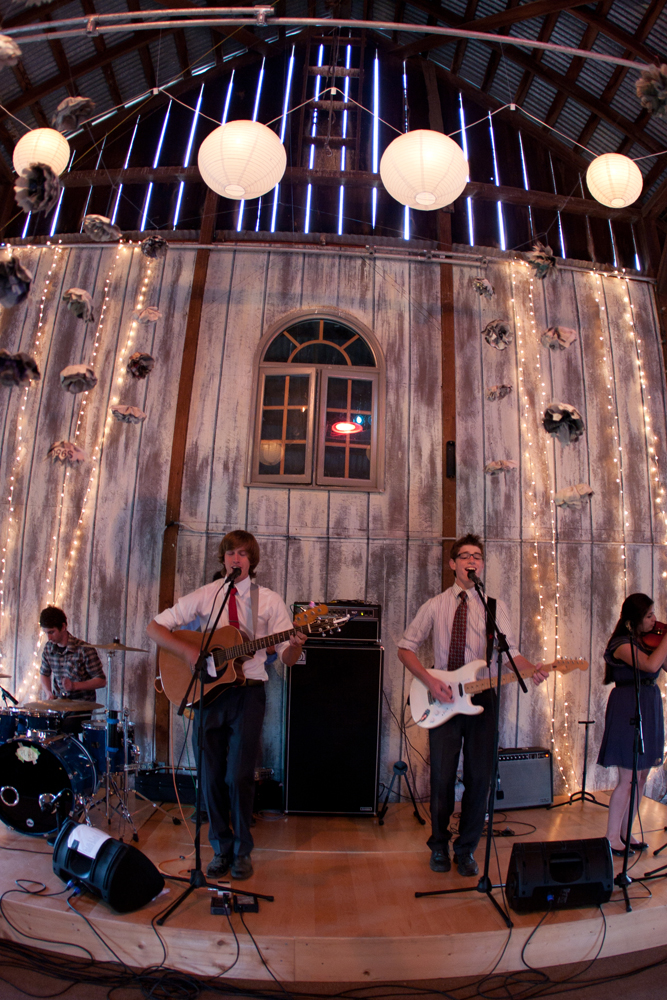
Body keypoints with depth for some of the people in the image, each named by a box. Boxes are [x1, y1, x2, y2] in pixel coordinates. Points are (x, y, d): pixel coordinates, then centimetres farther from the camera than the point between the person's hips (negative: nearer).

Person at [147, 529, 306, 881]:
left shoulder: (269, 600, 0)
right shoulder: (205, 596, 3)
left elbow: (287, 658, -1)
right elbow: (155, 627, 0)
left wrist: (296, 644, -25)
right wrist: (189, 651, -15)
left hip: (248, 691, -2)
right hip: (210, 690, 2)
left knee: (239, 776, -3)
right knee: (212, 776, 8)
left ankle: (242, 851, 21)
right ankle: (221, 849, 29)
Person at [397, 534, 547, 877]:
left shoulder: (496, 607, 7)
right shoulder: (435, 606, 4)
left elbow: (510, 651, 1)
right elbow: (405, 647, 4)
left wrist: (532, 669, -21)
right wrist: (430, 680, -10)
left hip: (481, 698, 1)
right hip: (441, 698, -1)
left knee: (479, 777, 6)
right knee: (442, 777, 6)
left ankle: (465, 849, 27)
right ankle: (439, 845, 29)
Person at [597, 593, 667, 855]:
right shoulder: (623, 644, -14)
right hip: (628, 709, -8)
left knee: (641, 777, 12)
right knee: (628, 779, -4)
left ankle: (625, 832, 24)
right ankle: (611, 837, 9)